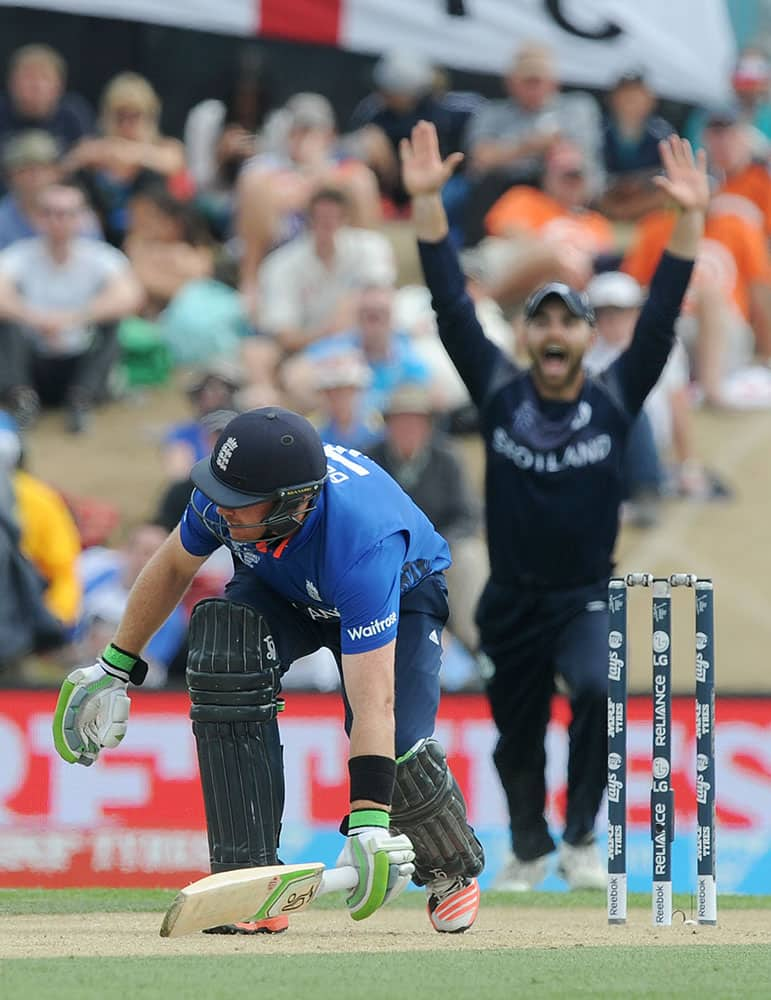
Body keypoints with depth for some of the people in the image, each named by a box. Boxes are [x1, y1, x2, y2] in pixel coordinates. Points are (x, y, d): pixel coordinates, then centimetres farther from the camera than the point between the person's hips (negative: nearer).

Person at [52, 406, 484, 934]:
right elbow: (173, 566, -4)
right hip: (280, 588, 4)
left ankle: (454, 869, 11)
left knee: (397, 750, -26)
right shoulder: (227, 495, -30)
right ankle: (250, 878, -26)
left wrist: (368, 827, -56)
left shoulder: (361, 545, -45)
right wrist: (114, 668, 4)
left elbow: (374, 702, -49)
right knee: (224, 652, -29)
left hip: (402, 592, -4)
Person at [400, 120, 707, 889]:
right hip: (512, 601, 2)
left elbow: (661, 317, -14)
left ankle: (580, 841, -14)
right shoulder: (499, 394, -5)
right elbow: (451, 307, -10)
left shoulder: (614, 399, -6)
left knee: (597, 691, -30)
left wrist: (690, 218, -25)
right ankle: (528, 852, 40)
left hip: (587, 599, -2)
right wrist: (427, 201, -18)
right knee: (518, 737, 13)